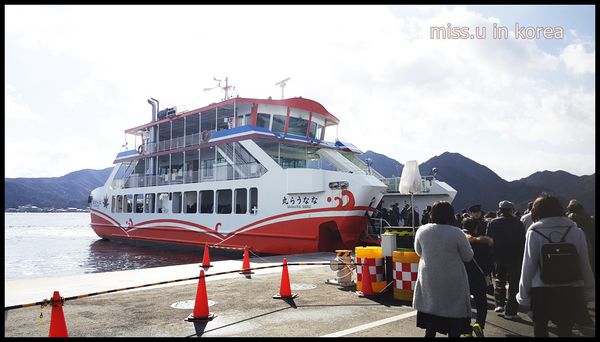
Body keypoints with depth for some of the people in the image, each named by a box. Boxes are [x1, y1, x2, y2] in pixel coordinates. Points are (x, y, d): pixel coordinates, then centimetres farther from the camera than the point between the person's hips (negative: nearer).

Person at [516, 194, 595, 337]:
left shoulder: (534, 233, -9)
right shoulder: (576, 231, -2)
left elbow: (528, 266, -8)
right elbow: (585, 265, 3)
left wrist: (524, 294, 0)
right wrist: (588, 291, 14)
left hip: (542, 292, -2)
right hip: (572, 291, 2)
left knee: (540, 330, 16)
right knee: (566, 330, 16)